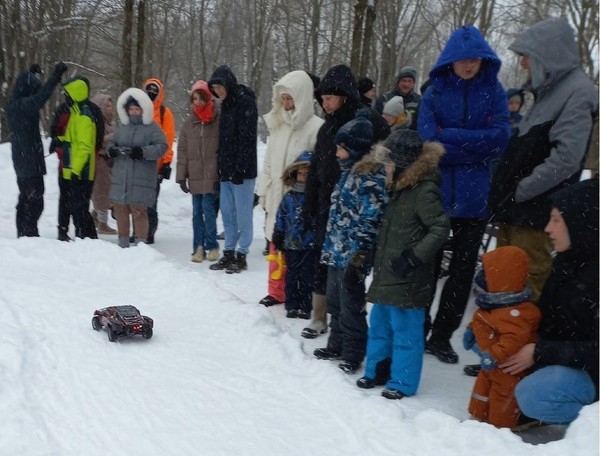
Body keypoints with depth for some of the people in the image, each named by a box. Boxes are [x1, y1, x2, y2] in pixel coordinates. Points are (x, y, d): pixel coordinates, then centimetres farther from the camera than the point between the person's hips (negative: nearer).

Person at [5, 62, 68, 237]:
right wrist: (56, 75, -34)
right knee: (35, 202, -6)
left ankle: (23, 234, 24)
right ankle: (30, 233, -6)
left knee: (25, 199, 18)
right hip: (31, 162, -10)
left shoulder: (12, 105, 10)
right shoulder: (23, 105, -19)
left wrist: (31, 73, 37)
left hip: (21, 163, 10)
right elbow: (42, 96, -34)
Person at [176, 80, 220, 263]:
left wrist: (222, 174, -7)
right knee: (197, 212, 8)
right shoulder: (189, 122, 8)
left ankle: (212, 246, 8)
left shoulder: (218, 120, -3)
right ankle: (198, 247, 15)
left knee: (208, 209, -7)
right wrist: (181, 176, 3)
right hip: (195, 175, 4)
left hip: (212, 175, -4)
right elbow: (182, 150, 9)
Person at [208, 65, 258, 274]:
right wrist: (221, 167, 14)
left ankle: (241, 256, 4)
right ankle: (229, 253, 18)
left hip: (242, 172, -8)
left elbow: (247, 139, -16)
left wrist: (240, 168, -19)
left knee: (242, 216, -2)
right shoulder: (226, 105, 17)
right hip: (227, 171, 8)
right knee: (227, 215, 11)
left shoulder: (246, 103, -9)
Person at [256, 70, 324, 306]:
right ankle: (276, 292, 25)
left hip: (301, 200, -6)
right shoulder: (277, 123, 11)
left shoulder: (315, 127, -13)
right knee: (276, 244, 13)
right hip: (277, 196, 7)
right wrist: (264, 191, 15)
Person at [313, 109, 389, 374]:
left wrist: (359, 258, -22)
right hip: (336, 252, 10)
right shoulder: (350, 171, 12)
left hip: (351, 256, -10)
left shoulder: (370, 178, -18)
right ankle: (337, 345, 36)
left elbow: (370, 222, -22)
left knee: (351, 307, 2)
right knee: (335, 302, 20)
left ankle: (352, 355, 16)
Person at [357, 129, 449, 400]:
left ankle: (402, 382, 12)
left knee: (405, 330, 0)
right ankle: (376, 371, 33)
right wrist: (379, 262, 19)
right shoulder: (401, 188, 12)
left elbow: (440, 228, -21)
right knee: (379, 324, 18)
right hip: (387, 275, 10)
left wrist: (413, 257, -23)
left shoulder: (424, 191, -17)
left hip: (407, 279, -10)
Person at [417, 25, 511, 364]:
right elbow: (428, 141, -13)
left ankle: (442, 336, 23)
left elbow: (499, 138, -12)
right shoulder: (435, 91, -1)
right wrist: (475, 146, -14)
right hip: (436, 191, -1)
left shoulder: (493, 90, 1)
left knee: (464, 268, 9)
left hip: (475, 194, 1)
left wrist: (449, 138, -15)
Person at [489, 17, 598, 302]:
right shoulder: (551, 89, 15)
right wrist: (506, 191, 12)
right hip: (515, 205, 9)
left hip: (534, 209, -9)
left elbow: (566, 158, -23)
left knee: (526, 282, -2)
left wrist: (520, 191, -18)